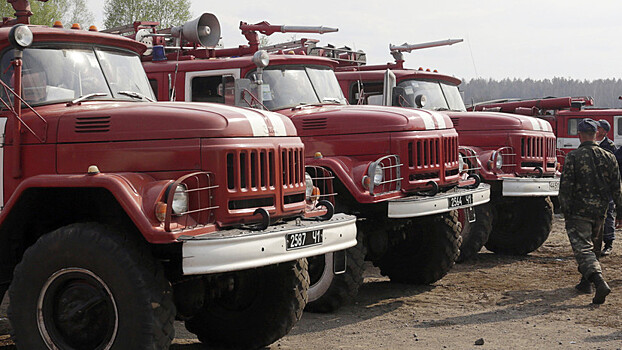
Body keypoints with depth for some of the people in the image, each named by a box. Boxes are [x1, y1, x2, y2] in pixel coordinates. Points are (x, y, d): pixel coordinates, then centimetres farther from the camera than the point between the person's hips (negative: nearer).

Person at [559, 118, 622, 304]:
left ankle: (600, 282, -29)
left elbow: (565, 187, -11)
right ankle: (585, 282, 32)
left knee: (583, 248, -9)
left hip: (579, 212, -5)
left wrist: (566, 211, -4)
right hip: (599, 212, 5)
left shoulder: (573, 157, -9)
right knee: (594, 247, 22)